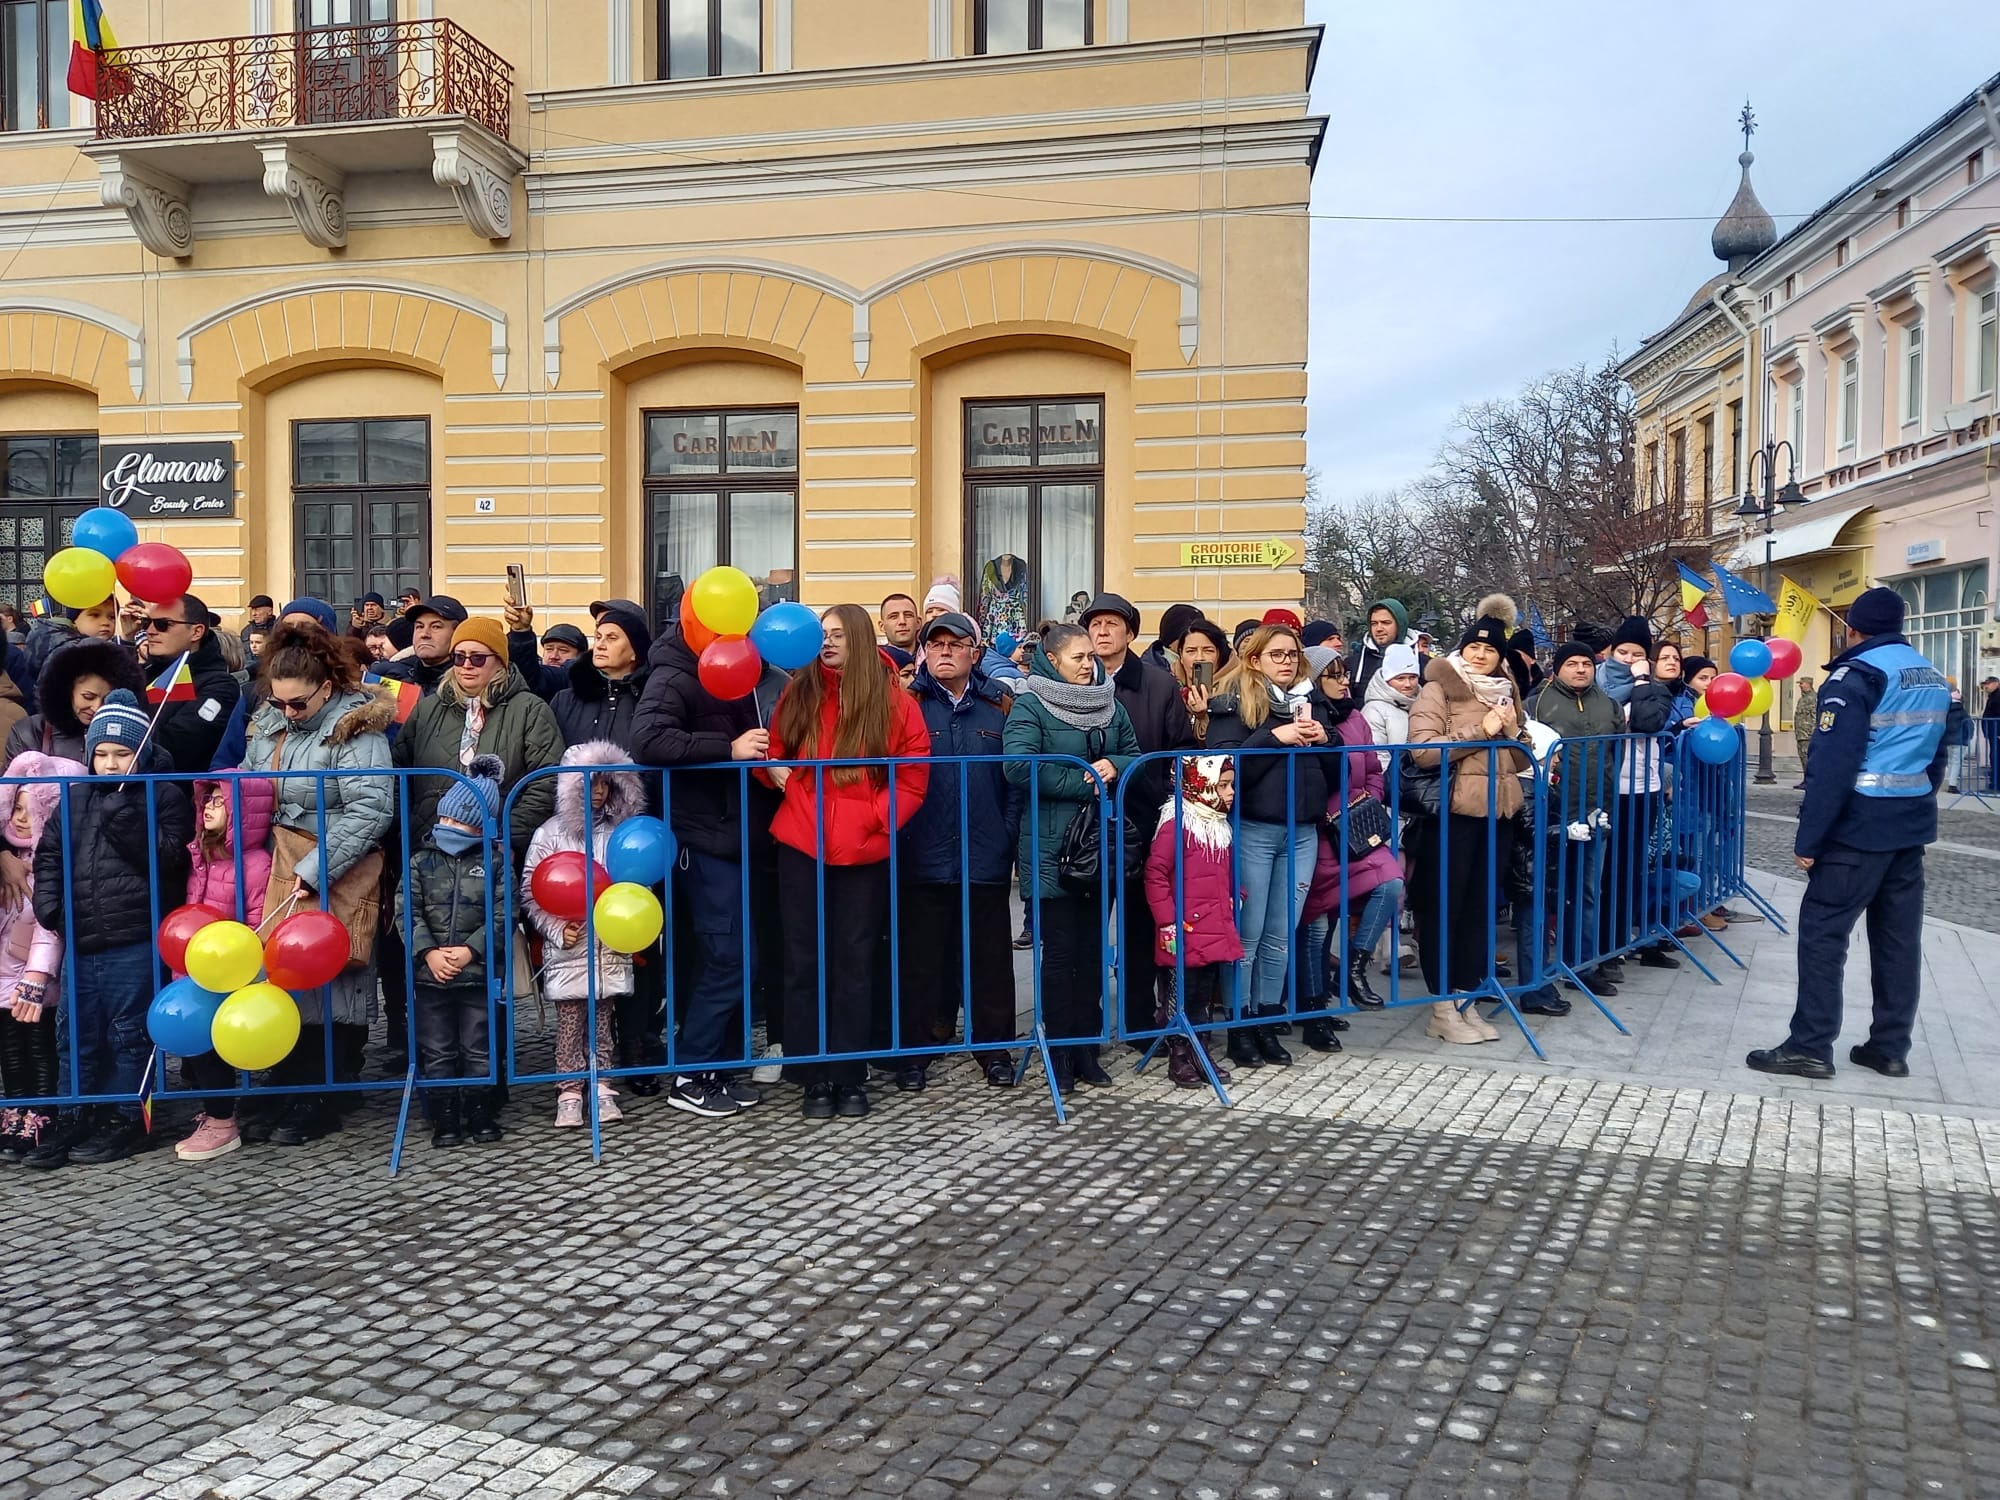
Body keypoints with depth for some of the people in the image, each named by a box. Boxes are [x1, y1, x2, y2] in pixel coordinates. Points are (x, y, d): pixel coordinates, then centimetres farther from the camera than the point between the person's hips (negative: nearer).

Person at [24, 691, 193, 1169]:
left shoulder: (164, 796, -3)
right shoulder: (76, 798, 12)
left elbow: (168, 856, -13)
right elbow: (49, 852, 16)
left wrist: (125, 818, -19)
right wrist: (49, 903, 4)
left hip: (135, 941, -6)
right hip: (81, 940, 6)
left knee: (129, 1032, 3)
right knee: (76, 1032, 13)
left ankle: (127, 1119, 15)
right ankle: (75, 1119, 25)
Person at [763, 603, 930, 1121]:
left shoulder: (893, 701, 0)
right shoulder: (799, 694, 6)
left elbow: (913, 777, 0)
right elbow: (774, 749, 17)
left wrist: (876, 819, -12)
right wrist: (775, 771, -6)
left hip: (864, 852, -2)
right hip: (801, 848, 2)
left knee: (854, 964, 8)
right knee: (806, 963, 5)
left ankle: (851, 1077, 17)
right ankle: (817, 1079, 15)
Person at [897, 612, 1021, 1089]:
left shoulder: (1000, 704, 6)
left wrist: (1010, 834, -4)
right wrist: (896, 831, -10)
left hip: (986, 855, 1)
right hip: (923, 855, -1)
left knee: (989, 955, 10)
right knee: (921, 955, 8)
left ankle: (993, 1045, 23)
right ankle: (913, 1048, 19)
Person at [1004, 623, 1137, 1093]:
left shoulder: (1111, 706, 13)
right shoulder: (1030, 706, -5)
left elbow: (1137, 757, 14)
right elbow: (1020, 765, -19)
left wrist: (1113, 767, -9)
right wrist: (1086, 784, -15)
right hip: (1052, 849, -5)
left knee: (1093, 948, 10)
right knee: (1059, 950, 1)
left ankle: (1087, 1049, 20)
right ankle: (1060, 1051, 11)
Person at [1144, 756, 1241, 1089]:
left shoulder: (1221, 826, 11)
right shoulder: (1177, 823, -14)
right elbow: (1155, 874, -15)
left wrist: (1231, 911, 17)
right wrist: (1168, 922, -17)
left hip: (1216, 933, 8)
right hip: (1184, 935, -8)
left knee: (1205, 996, 16)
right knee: (1179, 997, 4)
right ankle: (1179, 1060, 14)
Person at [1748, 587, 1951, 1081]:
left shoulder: (1856, 675, -12)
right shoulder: (1933, 679, 14)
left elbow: (1832, 764, -18)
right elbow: (1935, 759, 22)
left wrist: (1808, 838, -16)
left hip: (1861, 825, -8)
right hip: (1912, 823, 8)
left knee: (1822, 930, -4)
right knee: (1899, 935, 10)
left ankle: (1810, 1047, -3)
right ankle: (1891, 1047, 15)